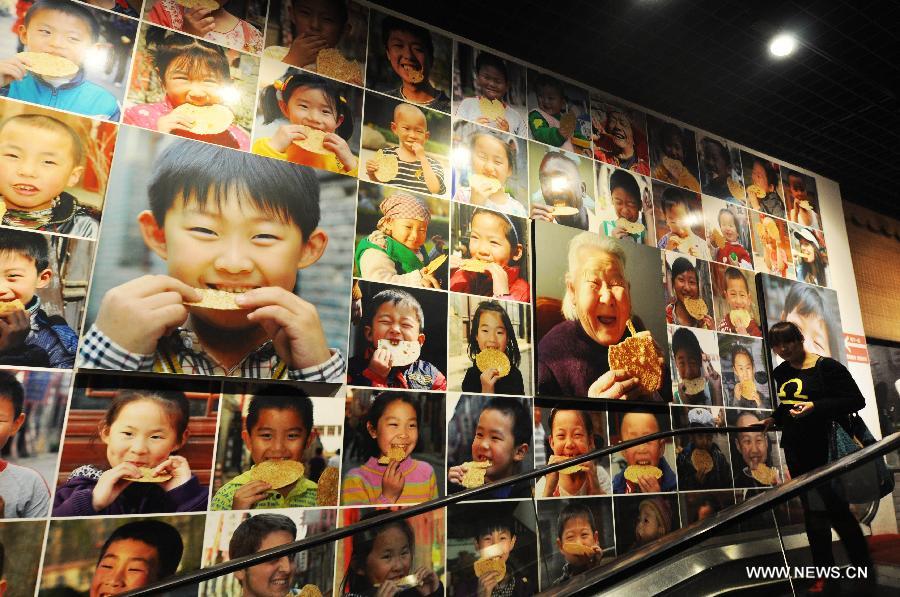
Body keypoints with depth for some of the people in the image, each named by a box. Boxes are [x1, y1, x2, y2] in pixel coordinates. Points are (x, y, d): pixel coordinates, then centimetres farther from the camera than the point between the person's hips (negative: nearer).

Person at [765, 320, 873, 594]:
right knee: (812, 511, 12)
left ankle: (864, 569, 20)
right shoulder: (781, 372, 8)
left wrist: (816, 406, -26)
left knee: (836, 509, -1)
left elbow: (856, 400, -15)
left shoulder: (826, 366, -12)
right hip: (796, 449, 6)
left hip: (826, 448, -6)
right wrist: (774, 418, 8)